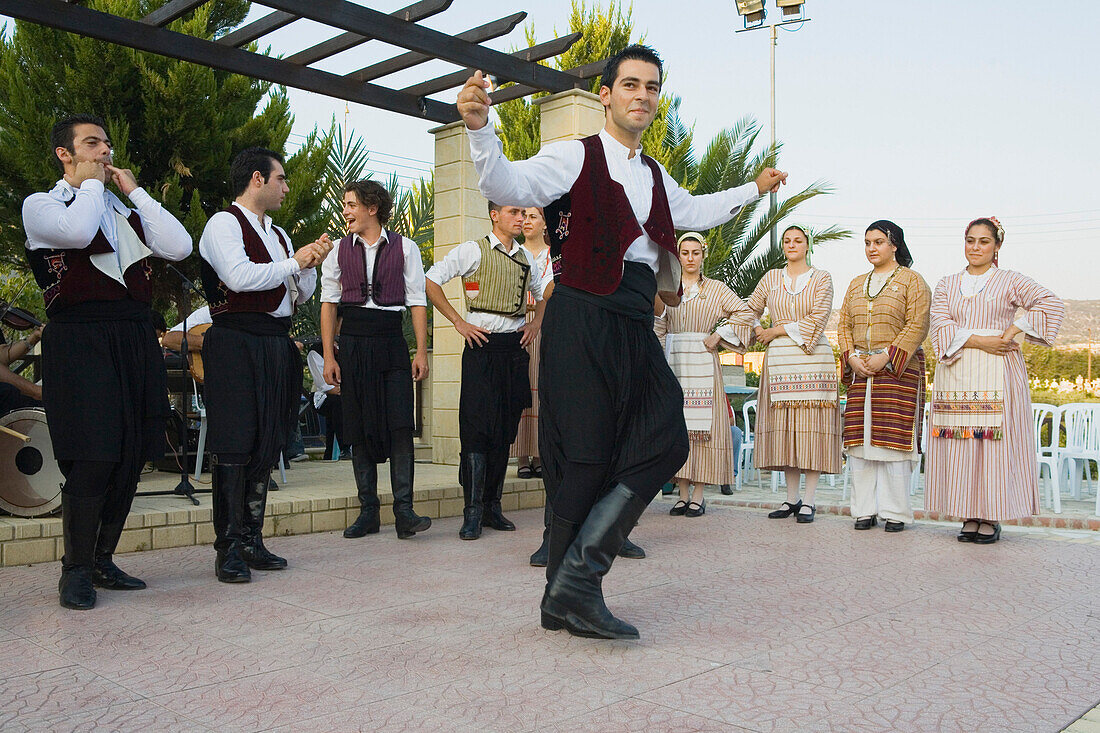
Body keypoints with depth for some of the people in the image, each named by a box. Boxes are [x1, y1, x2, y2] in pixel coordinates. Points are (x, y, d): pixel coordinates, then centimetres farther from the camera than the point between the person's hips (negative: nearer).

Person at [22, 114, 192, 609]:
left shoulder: (125, 209, 21)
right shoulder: (41, 205, 5)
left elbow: (179, 247, 5)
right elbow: (77, 231, -18)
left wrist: (134, 190, 8)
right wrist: (90, 182, -1)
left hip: (135, 338, 6)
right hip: (79, 339, -5)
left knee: (131, 456, 5)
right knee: (93, 457, -11)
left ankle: (102, 561, 19)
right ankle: (76, 571, 4)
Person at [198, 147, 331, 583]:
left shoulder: (278, 234, 21)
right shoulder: (224, 224, -3)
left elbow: (302, 295, 21)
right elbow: (239, 276, -20)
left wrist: (311, 264, 1)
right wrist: (294, 261, -9)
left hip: (276, 344, 8)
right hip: (236, 343, -8)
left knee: (267, 444, 8)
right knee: (234, 444, -8)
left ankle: (252, 539, 16)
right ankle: (229, 547, -2)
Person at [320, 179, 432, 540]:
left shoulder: (404, 247, 4)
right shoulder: (339, 250, 9)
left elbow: (417, 302, 4)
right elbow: (329, 303, 8)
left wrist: (421, 352, -3)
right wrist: (329, 357, 1)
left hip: (391, 341, -2)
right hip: (353, 341, 2)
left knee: (399, 424, -11)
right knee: (358, 427, 3)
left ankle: (404, 511, -8)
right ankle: (368, 511, 11)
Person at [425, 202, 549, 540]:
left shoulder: (526, 257, 15)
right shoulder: (474, 250, -1)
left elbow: (542, 293, 32)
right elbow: (431, 280, -5)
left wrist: (536, 322, 14)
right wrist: (458, 321, -7)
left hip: (515, 347, 5)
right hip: (483, 345, -5)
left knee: (505, 428, 6)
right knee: (478, 427, -9)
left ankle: (492, 506, 14)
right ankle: (473, 512, -5)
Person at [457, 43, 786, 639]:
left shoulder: (653, 176, 25)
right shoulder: (576, 155, 1)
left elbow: (693, 212, 44)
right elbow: (508, 185, -15)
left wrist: (754, 189, 51)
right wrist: (479, 127, -32)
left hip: (635, 323, 8)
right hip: (584, 316, -7)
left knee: (664, 442, -4)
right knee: (586, 454, -8)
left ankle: (576, 577, -2)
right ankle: (565, 596, 5)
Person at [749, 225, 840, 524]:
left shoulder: (821, 278, 6)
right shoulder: (771, 278, 15)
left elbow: (818, 318, -5)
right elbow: (750, 310, 22)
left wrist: (777, 330, -5)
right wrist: (760, 332, 4)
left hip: (812, 357, -3)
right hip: (779, 359, 3)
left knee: (811, 427, -6)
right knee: (784, 428, 2)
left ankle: (809, 501, -2)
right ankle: (791, 498, 10)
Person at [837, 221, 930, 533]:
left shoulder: (911, 281, 3)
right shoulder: (857, 284, 20)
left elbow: (917, 325, -7)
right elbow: (844, 325, 15)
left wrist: (886, 357, -16)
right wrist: (852, 357, -3)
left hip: (898, 369, -5)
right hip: (860, 370, 5)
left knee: (893, 437, -6)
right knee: (859, 438, 1)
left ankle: (895, 512, 1)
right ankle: (864, 510, 9)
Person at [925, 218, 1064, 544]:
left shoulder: (1011, 281, 9)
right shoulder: (947, 285, 16)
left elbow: (1052, 303, -3)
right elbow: (940, 325, 2)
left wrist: (1011, 332, -11)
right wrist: (978, 341, -12)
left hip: (997, 373, -2)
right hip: (956, 373, 3)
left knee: (996, 443, -7)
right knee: (960, 443, -2)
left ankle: (992, 518, -1)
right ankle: (970, 516, 4)